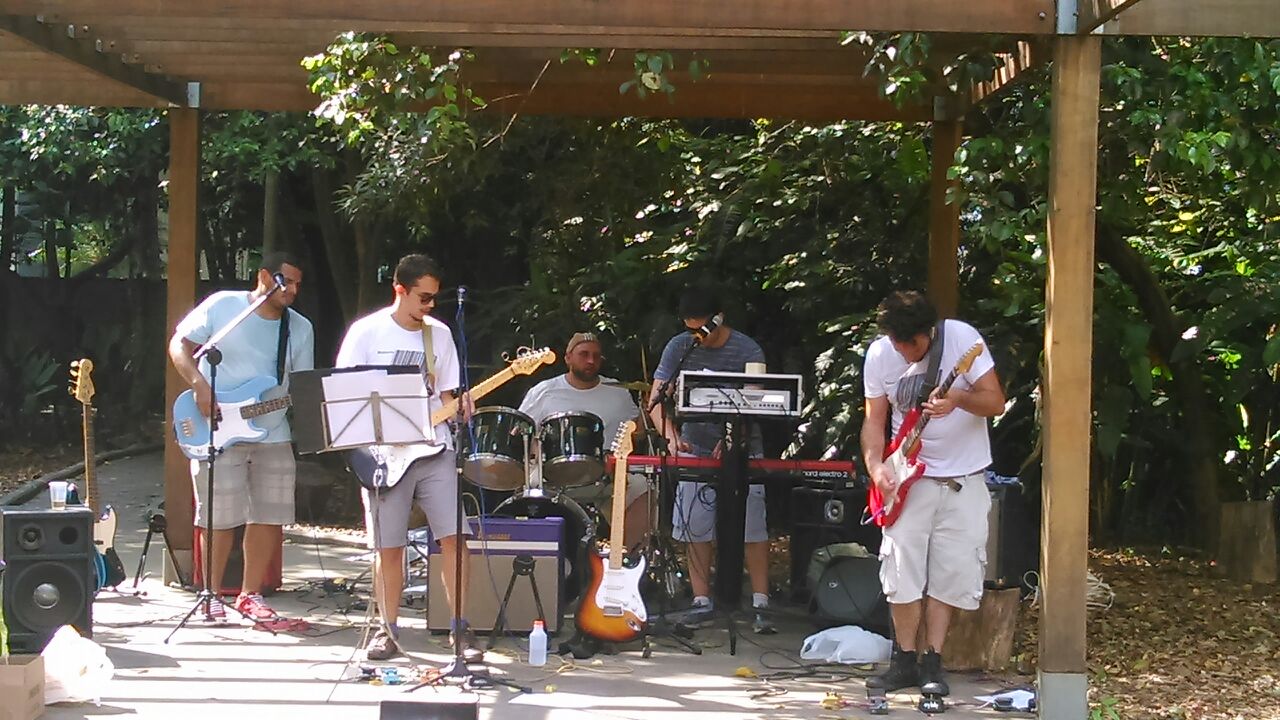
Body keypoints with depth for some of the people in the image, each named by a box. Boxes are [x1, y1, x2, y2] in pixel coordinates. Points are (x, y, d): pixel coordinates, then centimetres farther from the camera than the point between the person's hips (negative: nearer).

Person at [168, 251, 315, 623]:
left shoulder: (300, 328, 8)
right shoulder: (222, 306, -3)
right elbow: (179, 344, 1)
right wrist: (199, 384, -15)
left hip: (273, 434, 5)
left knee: (268, 517, 5)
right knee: (220, 517, -4)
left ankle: (250, 594, 18)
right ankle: (212, 595, 12)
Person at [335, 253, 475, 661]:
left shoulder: (439, 333, 10)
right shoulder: (367, 332, -1)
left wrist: (458, 408, -8)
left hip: (434, 450, 3)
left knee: (454, 536, -7)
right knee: (389, 547, 1)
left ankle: (459, 626, 3)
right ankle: (388, 630, 14)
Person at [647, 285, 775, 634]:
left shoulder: (748, 351, -8)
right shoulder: (679, 348, -1)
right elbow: (656, 398, -5)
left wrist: (731, 439, -30)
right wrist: (671, 435, -22)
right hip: (694, 449, 3)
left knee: (753, 528, -7)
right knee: (695, 527, 1)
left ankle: (760, 605, -4)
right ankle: (702, 601, 9)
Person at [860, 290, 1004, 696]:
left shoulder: (961, 339, -14)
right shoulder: (879, 355, -5)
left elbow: (996, 403, -13)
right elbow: (874, 420, 2)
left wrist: (959, 399, -33)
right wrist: (876, 466, -15)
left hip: (964, 479, -2)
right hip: (909, 478, 2)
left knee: (949, 574, -2)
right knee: (903, 571, -4)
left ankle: (931, 663, 8)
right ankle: (906, 661, 8)